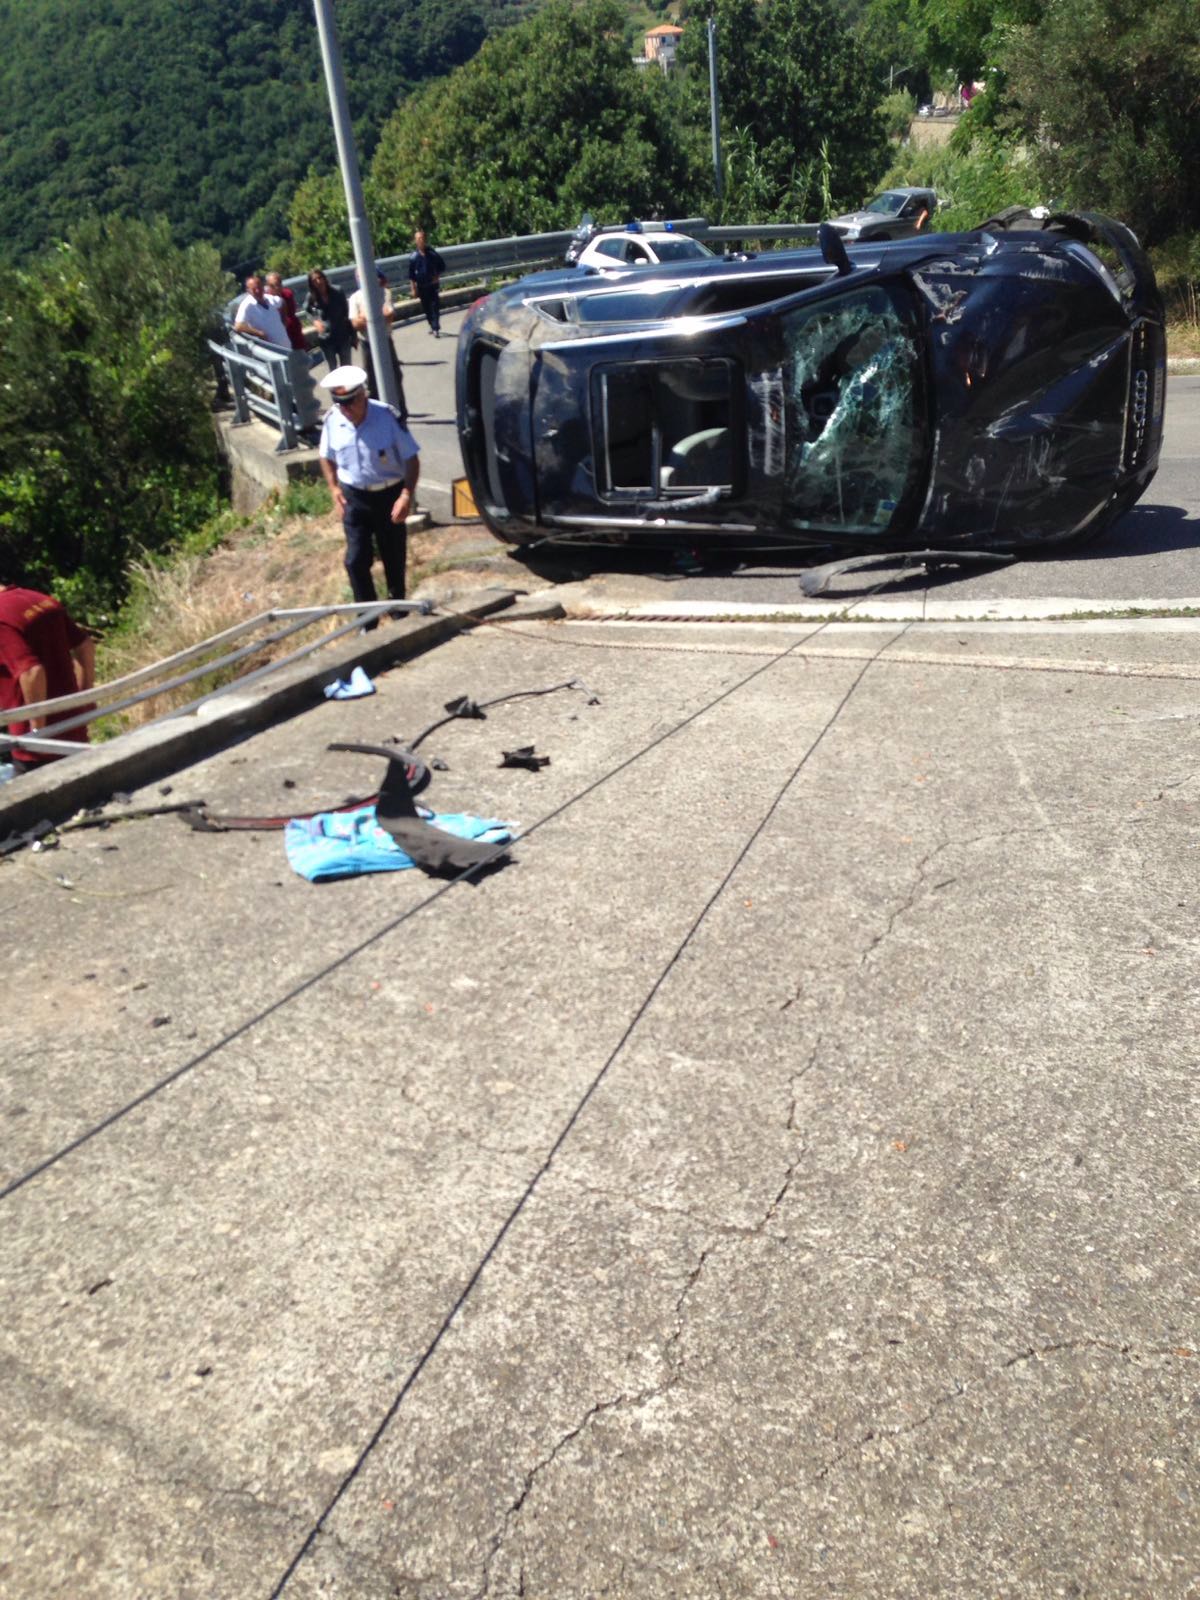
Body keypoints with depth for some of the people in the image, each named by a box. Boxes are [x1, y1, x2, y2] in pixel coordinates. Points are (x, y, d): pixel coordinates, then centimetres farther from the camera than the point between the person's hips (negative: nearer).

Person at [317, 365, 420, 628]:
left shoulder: (387, 417, -20)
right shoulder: (332, 421, -9)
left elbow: (411, 459, -14)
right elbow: (326, 456, 10)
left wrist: (407, 495, -23)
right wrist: (334, 488, -1)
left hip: (389, 495, -2)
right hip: (354, 497, 2)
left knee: (394, 559, 11)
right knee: (356, 560, -1)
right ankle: (368, 621, 11)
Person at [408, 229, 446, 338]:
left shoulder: (432, 253, -5)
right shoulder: (413, 257, -7)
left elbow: (442, 266, 8)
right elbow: (411, 275, -3)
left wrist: (437, 276, -6)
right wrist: (413, 289, -7)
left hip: (433, 285, -1)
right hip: (421, 287, 1)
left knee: (435, 306, -6)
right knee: (426, 308, 10)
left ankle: (436, 328, -3)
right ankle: (433, 326, 27)